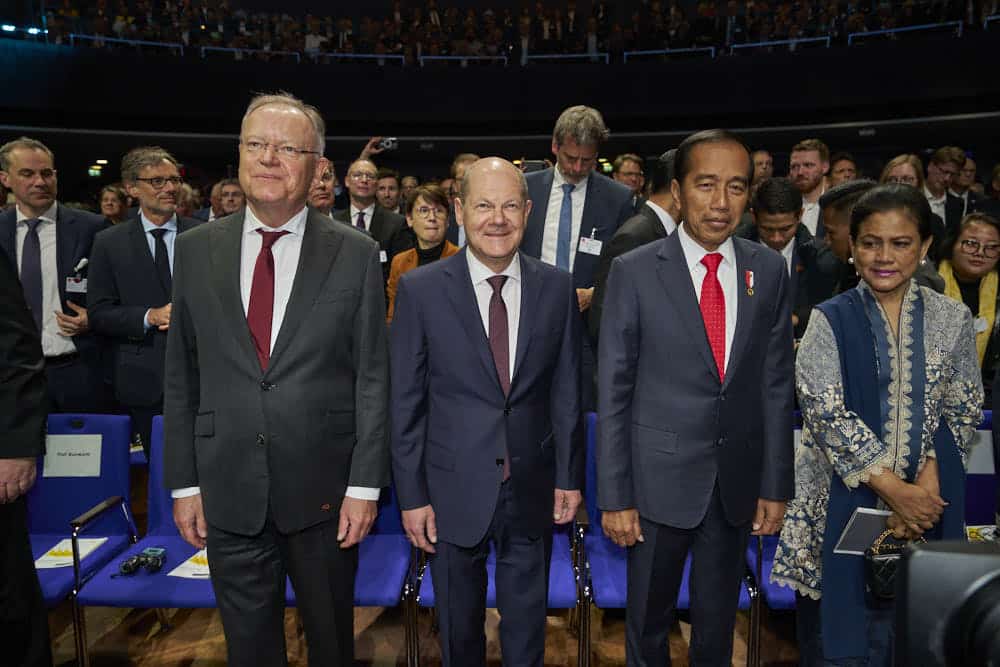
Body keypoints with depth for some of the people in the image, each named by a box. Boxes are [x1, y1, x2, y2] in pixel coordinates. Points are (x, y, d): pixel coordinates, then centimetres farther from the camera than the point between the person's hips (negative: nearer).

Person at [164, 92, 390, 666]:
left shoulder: (356, 254, -5)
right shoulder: (197, 249, 2)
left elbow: (373, 378, -5)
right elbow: (181, 377, 5)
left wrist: (365, 485, -7)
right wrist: (184, 483, 4)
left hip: (323, 490, -2)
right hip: (227, 492, 2)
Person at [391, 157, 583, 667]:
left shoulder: (557, 288, -3)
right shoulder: (420, 290, -9)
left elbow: (566, 391, 3)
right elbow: (405, 401, -6)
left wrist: (569, 476, 4)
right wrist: (412, 494, -5)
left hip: (533, 490, 1)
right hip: (453, 491, -1)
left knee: (527, 625, 20)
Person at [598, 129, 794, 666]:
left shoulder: (769, 270, -1)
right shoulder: (634, 271, -10)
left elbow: (775, 384, 4)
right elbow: (613, 391, -8)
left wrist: (775, 484, 4)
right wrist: (614, 497, -8)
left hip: (738, 479, 3)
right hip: (660, 477, -2)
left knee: (718, 622, 21)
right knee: (648, 620, 17)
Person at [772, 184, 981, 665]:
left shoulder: (952, 319, 4)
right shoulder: (830, 320, -4)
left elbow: (963, 412, 4)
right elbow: (825, 412, -10)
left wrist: (927, 486, -10)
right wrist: (892, 487, -14)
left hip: (926, 500, 2)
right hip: (845, 498, -2)